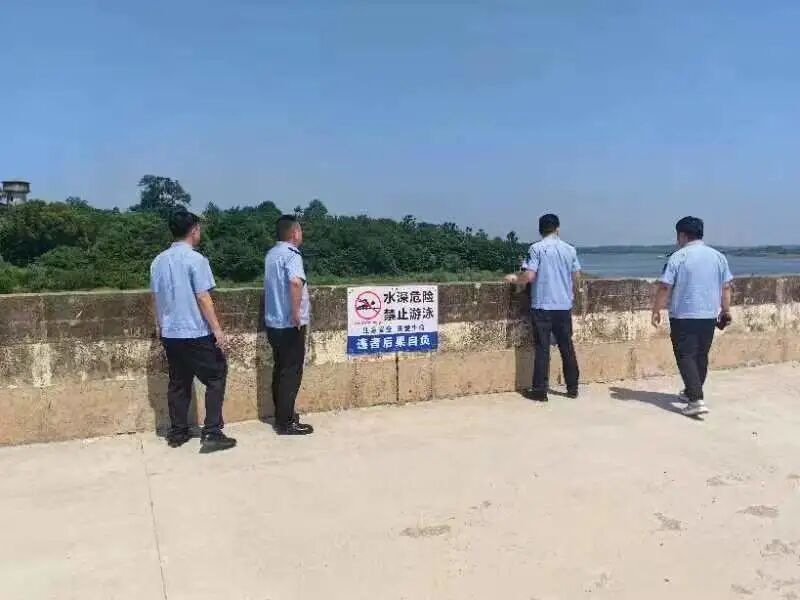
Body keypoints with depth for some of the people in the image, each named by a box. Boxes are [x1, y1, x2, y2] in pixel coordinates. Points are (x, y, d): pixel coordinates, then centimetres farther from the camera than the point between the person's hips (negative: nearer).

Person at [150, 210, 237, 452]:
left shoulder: (158, 261, 8)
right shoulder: (195, 259, -13)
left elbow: (156, 297, 14)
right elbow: (203, 298, -16)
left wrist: (159, 325, 26)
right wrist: (217, 329, -11)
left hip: (170, 334, 7)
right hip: (196, 333, -7)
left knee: (178, 383, 15)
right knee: (216, 378, 3)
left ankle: (177, 432, 20)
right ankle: (212, 433, -1)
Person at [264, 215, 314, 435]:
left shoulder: (271, 254, 12)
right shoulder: (291, 254, -15)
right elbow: (296, 282, -35)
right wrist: (296, 313, -30)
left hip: (273, 322, 9)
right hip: (290, 324, -9)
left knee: (280, 370, 16)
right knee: (292, 373, -2)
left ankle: (281, 415, 25)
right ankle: (286, 422, 3)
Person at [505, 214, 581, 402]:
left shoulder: (536, 248, -6)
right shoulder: (570, 249, 6)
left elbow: (529, 276, -13)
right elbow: (577, 278, 10)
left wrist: (514, 278, 6)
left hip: (542, 306, -4)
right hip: (564, 306, 4)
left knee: (542, 348, 0)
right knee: (567, 346, 12)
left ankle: (541, 390, 2)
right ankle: (572, 387, 19)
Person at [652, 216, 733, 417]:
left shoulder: (678, 256, -10)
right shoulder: (718, 256, 6)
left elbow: (664, 287, -12)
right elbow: (726, 287, 9)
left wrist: (656, 310, -3)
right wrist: (726, 310, 20)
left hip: (683, 316, -5)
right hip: (709, 315, 6)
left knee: (686, 357, -3)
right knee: (701, 356, 17)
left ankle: (696, 400, -14)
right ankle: (692, 392, 31)